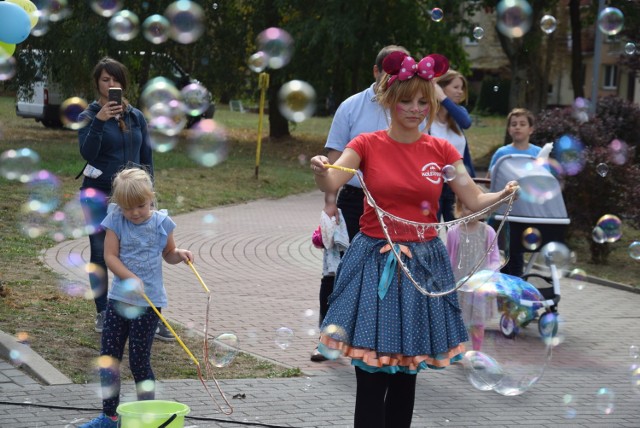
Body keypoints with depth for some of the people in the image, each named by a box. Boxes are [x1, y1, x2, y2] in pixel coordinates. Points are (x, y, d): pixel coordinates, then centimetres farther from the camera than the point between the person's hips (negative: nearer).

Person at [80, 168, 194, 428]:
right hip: (119, 297, 2)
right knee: (109, 358, 7)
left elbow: (167, 254, 12)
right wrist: (130, 278, -20)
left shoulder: (161, 223, -2)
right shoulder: (116, 221, -3)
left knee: (139, 360, -2)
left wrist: (178, 254, -10)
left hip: (148, 301, -2)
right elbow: (110, 256, -8)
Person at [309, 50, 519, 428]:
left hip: (423, 264, 2)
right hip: (375, 263, -2)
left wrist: (503, 196, -18)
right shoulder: (367, 145, -2)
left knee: (407, 374, 8)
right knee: (371, 379, -6)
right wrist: (321, 172, -38)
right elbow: (331, 184, -15)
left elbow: (475, 200, 2)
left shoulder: (441, 150, 5)